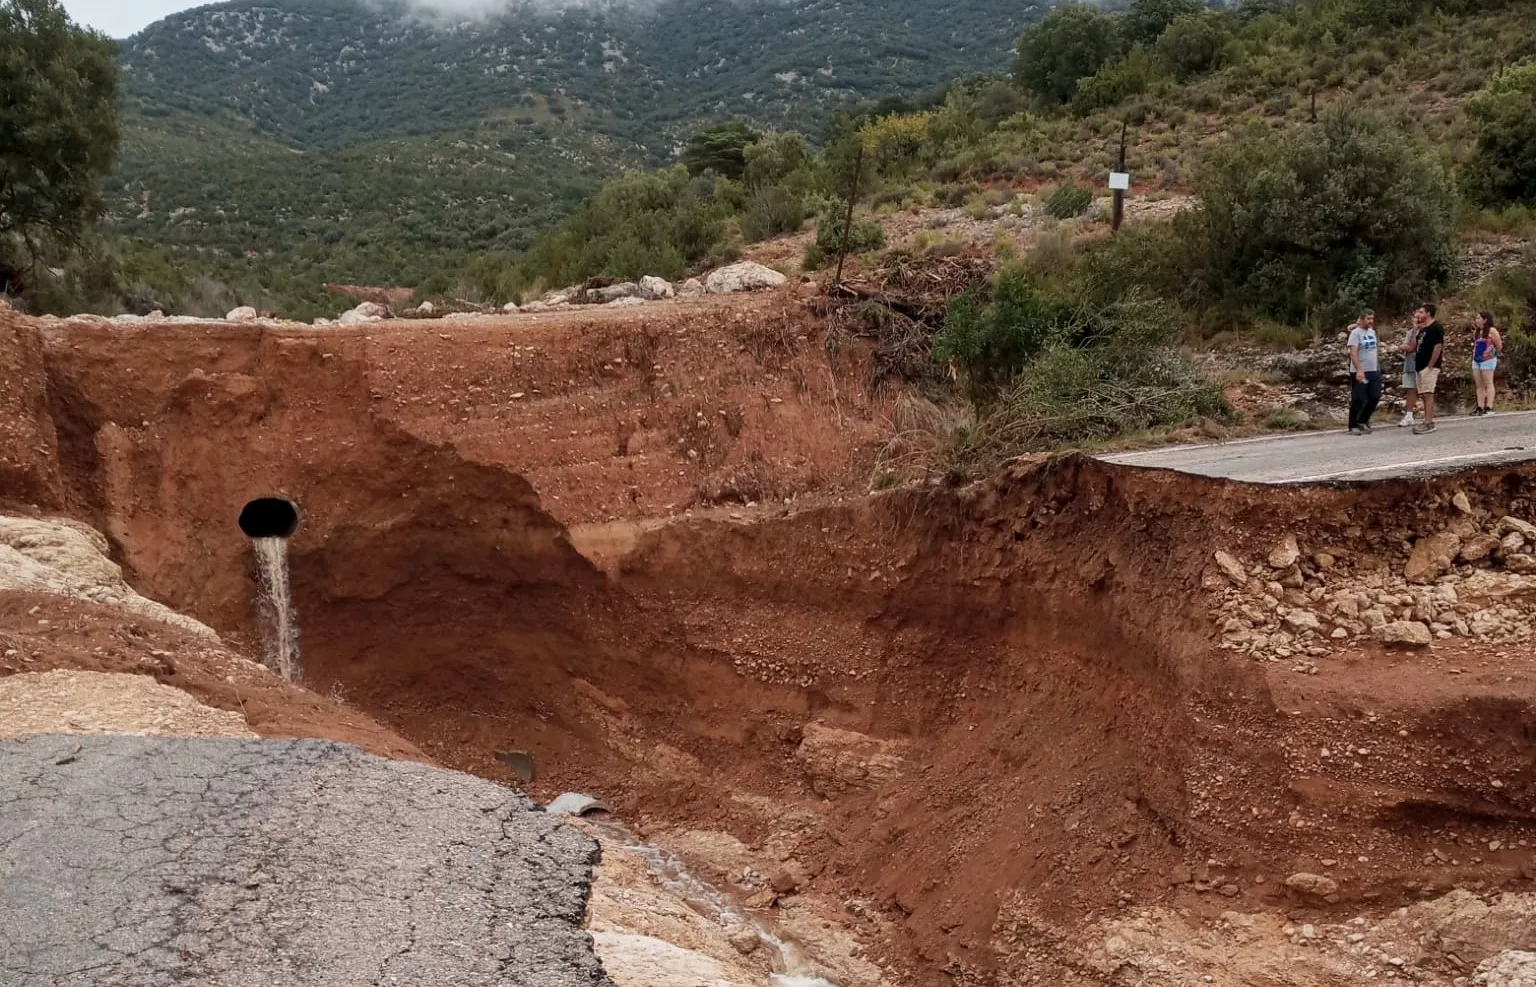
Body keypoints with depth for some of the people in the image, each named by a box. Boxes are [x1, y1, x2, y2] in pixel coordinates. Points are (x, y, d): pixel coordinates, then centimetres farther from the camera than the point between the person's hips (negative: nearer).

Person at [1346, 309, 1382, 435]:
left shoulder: (1372, 331, 12)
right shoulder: (1356, 333, -11)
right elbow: (1353, 353, -20)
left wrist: (1378, 366, 17)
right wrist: (1359, 370, -29)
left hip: (1374, 371, 7)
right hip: (1360, 372, -7)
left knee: (1374, 397, 7)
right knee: (1358, 400, -4)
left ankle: (1363, 420, 23)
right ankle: (1353, 426, 5)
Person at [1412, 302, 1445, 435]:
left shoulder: (1436, 328, -10)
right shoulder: (1422, 329, 18)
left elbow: (1438, 347, -17)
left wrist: (1430, 366, -18)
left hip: (1429, 367, -9)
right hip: (1420, 366, 9)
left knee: (1428, 394, -12)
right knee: (1424, 395, 10)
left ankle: (1429, 423, -14)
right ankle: (1428, 421, 15)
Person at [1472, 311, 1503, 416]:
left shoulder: (1492, 330, -6)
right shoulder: (1477, 332, 16)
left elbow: (1499, 346, -4)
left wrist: (1493, 354, 8)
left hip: (1488, 360, -8)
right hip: (1476, 361, 8)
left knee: (1488, 384, -6)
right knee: (1479, 386, 7)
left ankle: (1489, 408, -9)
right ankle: (1480, 407, 8)